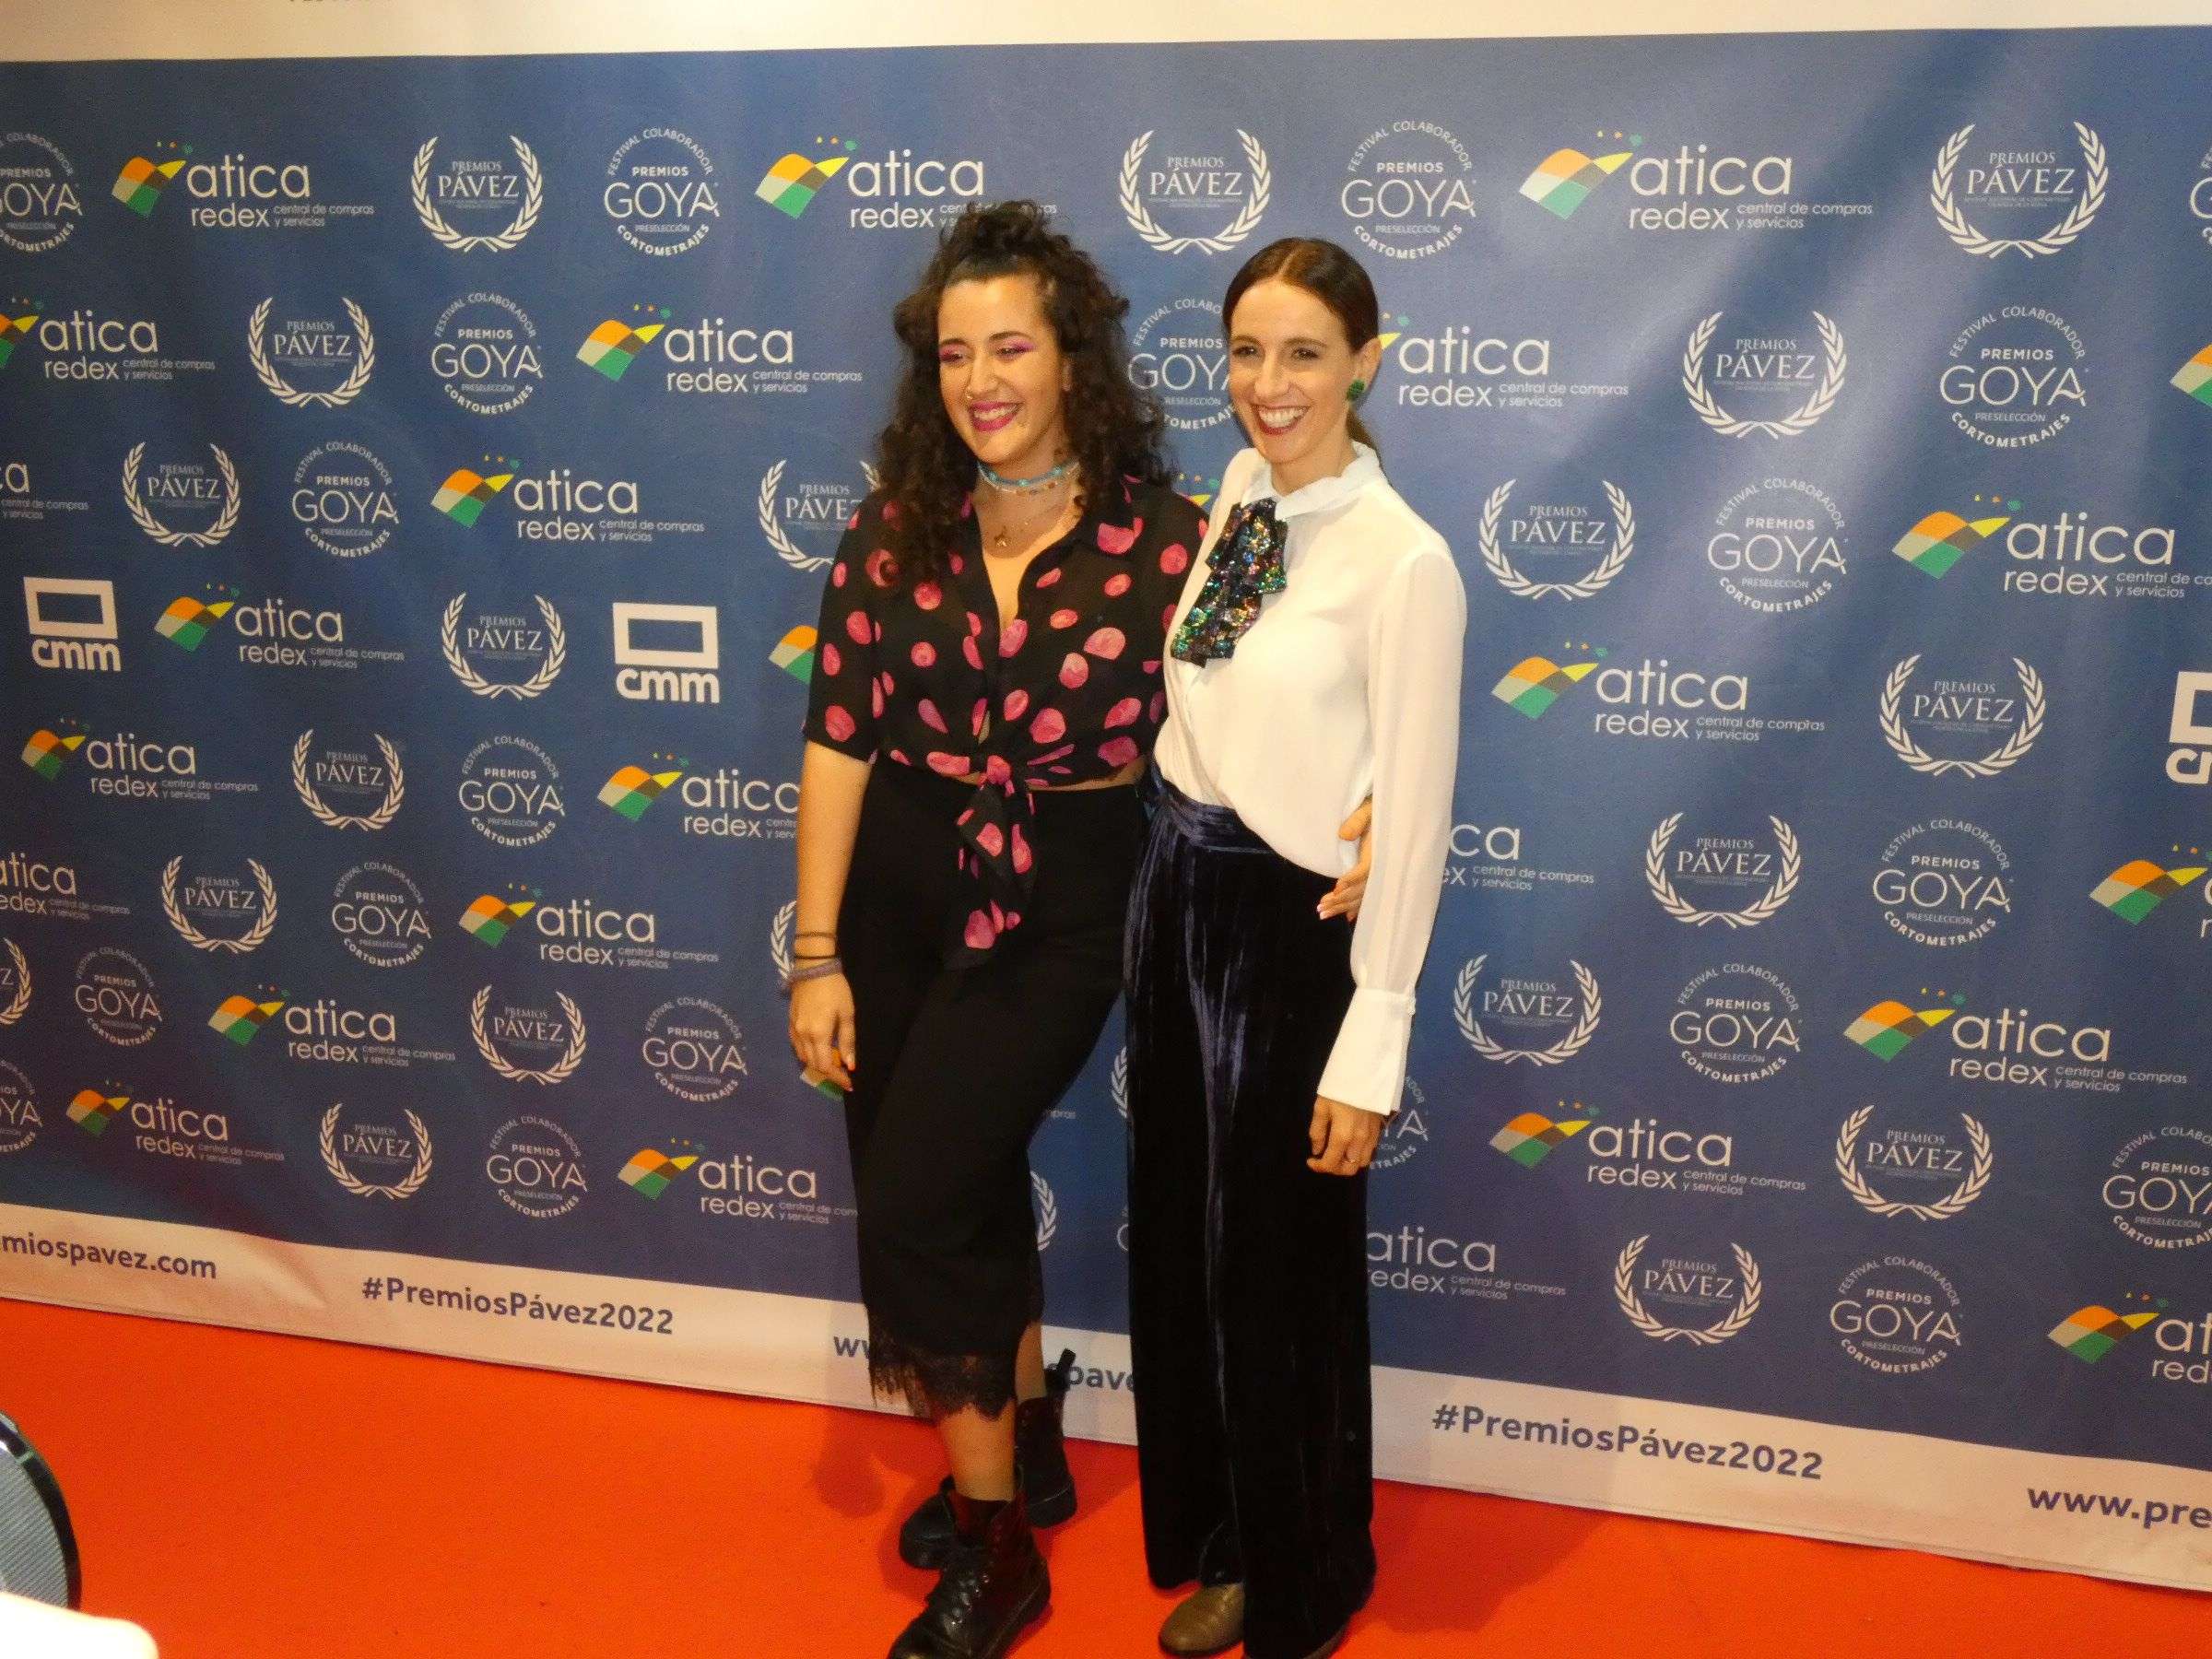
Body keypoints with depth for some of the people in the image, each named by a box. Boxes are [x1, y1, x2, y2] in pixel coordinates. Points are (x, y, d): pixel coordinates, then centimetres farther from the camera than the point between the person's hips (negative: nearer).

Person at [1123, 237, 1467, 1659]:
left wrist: (1367, 1056, -17)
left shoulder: (1404, 561, -19)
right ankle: (1211, 1537, 46)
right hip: (1178, 896, 7)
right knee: (1176, 1238, 20)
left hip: (1290, 928, -7)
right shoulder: (1234, 496, 2)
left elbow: (1412, 822, -18)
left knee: (1273, 1268, 11)